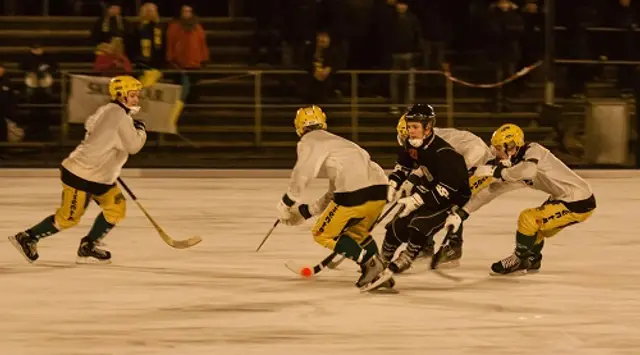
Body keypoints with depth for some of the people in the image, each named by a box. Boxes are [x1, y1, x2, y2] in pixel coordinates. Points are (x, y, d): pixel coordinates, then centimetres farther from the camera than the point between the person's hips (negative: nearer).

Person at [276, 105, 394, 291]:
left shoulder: (309, 142, 9)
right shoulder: (334, 141, 34)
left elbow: (302, 174, -7)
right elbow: (334, 194, 33)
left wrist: (287, 203, 7)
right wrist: (306, 211, 35)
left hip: (356, 192, -8)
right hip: (380, 187, 8)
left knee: (323, 233, 9)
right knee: (357, 231, 32)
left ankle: (370, 263, -5)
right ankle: (379, 273, 16)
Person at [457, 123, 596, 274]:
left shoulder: (533, 150, -17)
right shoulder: (515, 167, 8)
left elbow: (528, 171, -39)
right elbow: (492, 190, 12)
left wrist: (497, 172, -27)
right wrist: (464, 211, 11)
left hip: (579, 204, -9)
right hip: (565, 199, 9)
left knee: (527, 218, -12)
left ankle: (520, 260, 5)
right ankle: (531, 260, 37)